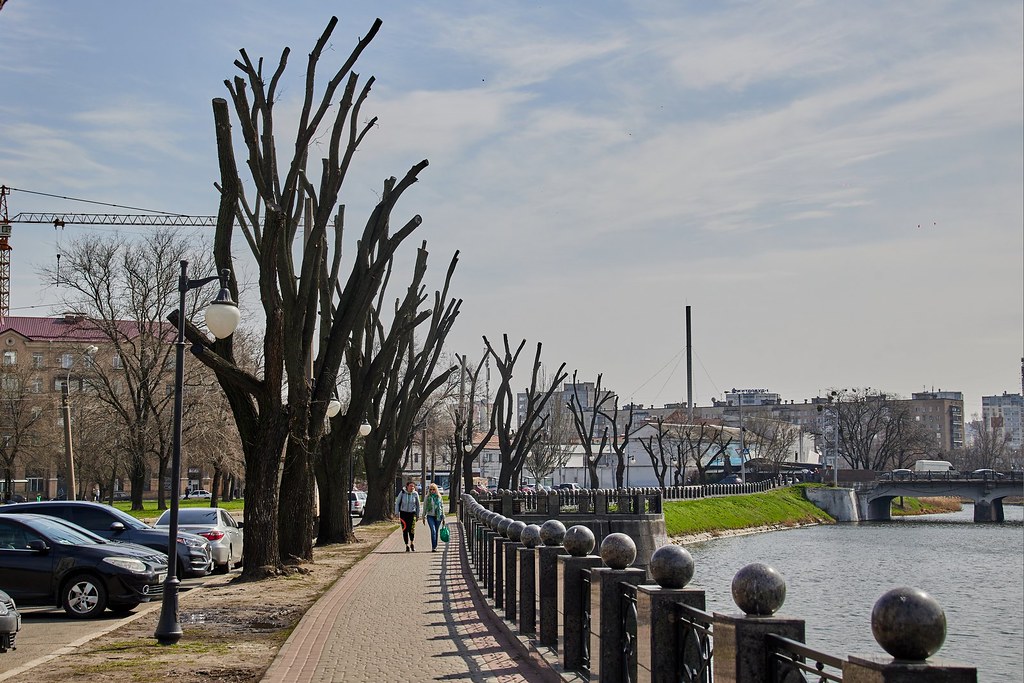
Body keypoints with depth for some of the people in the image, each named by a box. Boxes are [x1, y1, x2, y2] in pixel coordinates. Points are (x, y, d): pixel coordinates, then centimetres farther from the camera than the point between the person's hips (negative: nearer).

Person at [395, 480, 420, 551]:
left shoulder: (415, 494, -3)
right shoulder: (402, 493, -5)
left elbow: (418, 505, 8)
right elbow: (397, 503, 4)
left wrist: (417, 515, 9)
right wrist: (397, 513, -1)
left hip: (412, 513, 0)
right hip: (403, 513, 0)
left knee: (411, 530, -10)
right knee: (405, 530, -1)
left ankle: (412, 543, 17)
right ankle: (407, 545, 12)